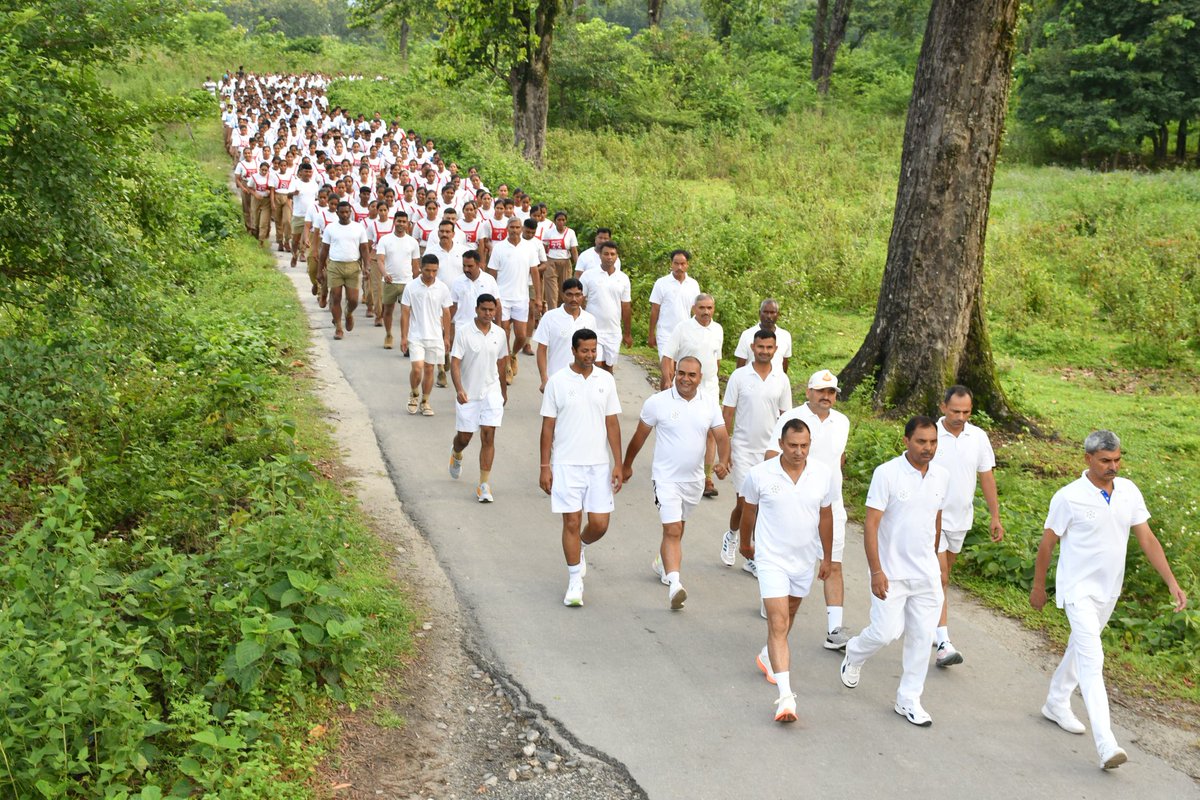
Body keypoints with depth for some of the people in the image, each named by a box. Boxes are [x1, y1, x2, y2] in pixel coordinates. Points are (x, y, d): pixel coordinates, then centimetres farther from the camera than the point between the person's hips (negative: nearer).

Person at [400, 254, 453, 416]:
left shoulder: (443, 288, -1)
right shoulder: (411, 287, -7)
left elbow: (446, 314, 7)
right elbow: (405, 313, -3)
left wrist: (446, 337, 7)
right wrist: (403, 337, -5)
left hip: (435, 336, 2)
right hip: (416, 336, -2)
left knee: (429, 370, 9)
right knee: (417, 368, -12)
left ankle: (425, 402, 23)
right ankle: (413, 394, 16)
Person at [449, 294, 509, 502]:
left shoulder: (499, 334, 2)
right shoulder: (463, 332, -10)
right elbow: (455, 362, -14)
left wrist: (504, 391, 21)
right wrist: (459, 389, -27)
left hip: (491, 392, 2)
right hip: (467, 394, -2)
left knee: (488, 437, -6)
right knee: (464, 437, 10)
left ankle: (484, 485, -2)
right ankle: (456, 455, 48)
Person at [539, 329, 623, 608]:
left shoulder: (606, 380, 4)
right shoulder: (557, 381, -3)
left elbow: (612, 423, 7)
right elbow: (548, 426, 0)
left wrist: (618, 464, 2)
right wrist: (544, 466, -3)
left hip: (598, 464, 3)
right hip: (566, 465, -2)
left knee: (600, 523, 1)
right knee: (572, 522, -2)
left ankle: (579, 549, 34)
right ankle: (575, 582, 10)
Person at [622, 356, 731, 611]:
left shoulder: (709, 406, 1)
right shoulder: (657, 402, -8)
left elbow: (721, 437, -2)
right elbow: (640, 436, 2)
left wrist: (723, 462, -21)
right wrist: (626, 465, 11)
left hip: (694, 480, 5)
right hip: (666, 478, -5)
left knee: (677, 528, 21)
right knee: (672, 530, -17)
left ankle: (661, 562, 46)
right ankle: (674, 584, -25)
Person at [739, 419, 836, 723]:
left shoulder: (823, 474, -7)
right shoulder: (760, 474, -13)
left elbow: (825, 516, 7)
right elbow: (749, 511, 5)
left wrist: (826, 556, 15)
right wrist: (745, 543, 19)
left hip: (806, 560, 4)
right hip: (772, 559, -4)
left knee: (788, 615, 24)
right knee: (778, 624, -14)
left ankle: (768, 657, 51)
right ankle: (786, 696, -20)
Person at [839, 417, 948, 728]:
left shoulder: (942, 476, 2)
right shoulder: (887, 473, -14)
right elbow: (871, 524, -14)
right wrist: (876, 571, -19)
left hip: (927, 574, 5)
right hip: (892, 573, -5)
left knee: (921, 637, 6)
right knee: (887, 631, -7)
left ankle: (909, 700, 19)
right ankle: (854, 655, 26)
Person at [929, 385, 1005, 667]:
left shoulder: (978, 437, 0)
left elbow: (987, 477, 8)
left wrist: (995, 516, 6)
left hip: (960, 517, 5)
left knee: (943, 574, 18)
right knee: (939, 577, -11)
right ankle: (943, 643, -14)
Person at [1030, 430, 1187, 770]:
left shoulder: (1129, 492, -2)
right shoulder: (1069, 498, -17)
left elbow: (1147, 539, 0)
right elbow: (1047, 542, -6)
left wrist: (1172, 583, -7)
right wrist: (1038, 586, 2)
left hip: (1109, 590, 6)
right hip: (1078, 589, -6)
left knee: (1079, 649, 22)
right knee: (1092, 660, -15)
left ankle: (1057, 704, 43)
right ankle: (1106, 744, -22)